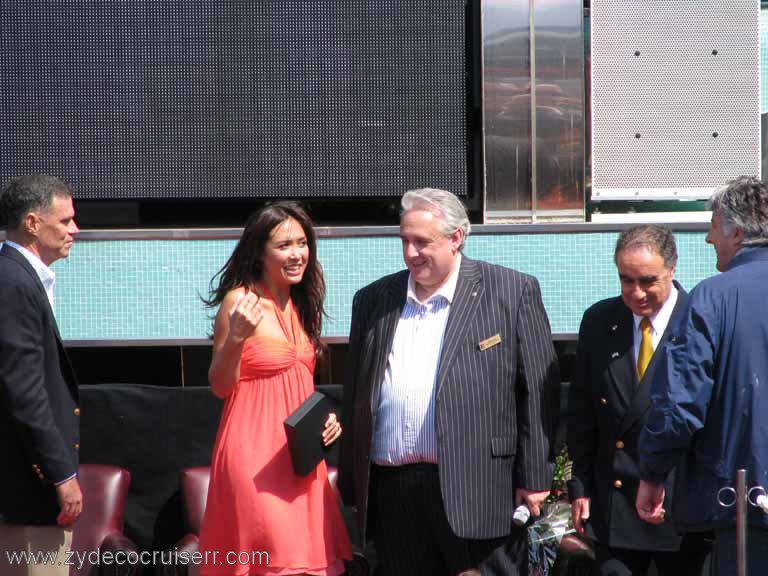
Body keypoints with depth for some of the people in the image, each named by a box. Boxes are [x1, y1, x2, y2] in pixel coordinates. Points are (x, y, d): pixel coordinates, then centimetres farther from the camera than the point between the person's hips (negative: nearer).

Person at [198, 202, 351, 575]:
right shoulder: (240, 301, -9)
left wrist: (325, 416, 5)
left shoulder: (301, 304, 12)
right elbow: (220, 387, -8)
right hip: (255, 451, -7)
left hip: (300, 451, 7)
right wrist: (236, 337, -24)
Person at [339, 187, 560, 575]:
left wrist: (534, 480, -4)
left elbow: (539, 391, 0)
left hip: (474, 490, -4)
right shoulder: (373, 300, 14)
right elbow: (355, 395, 16)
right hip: (391, 495, 4)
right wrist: (348, 485, 11)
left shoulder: (512, 292, 2)